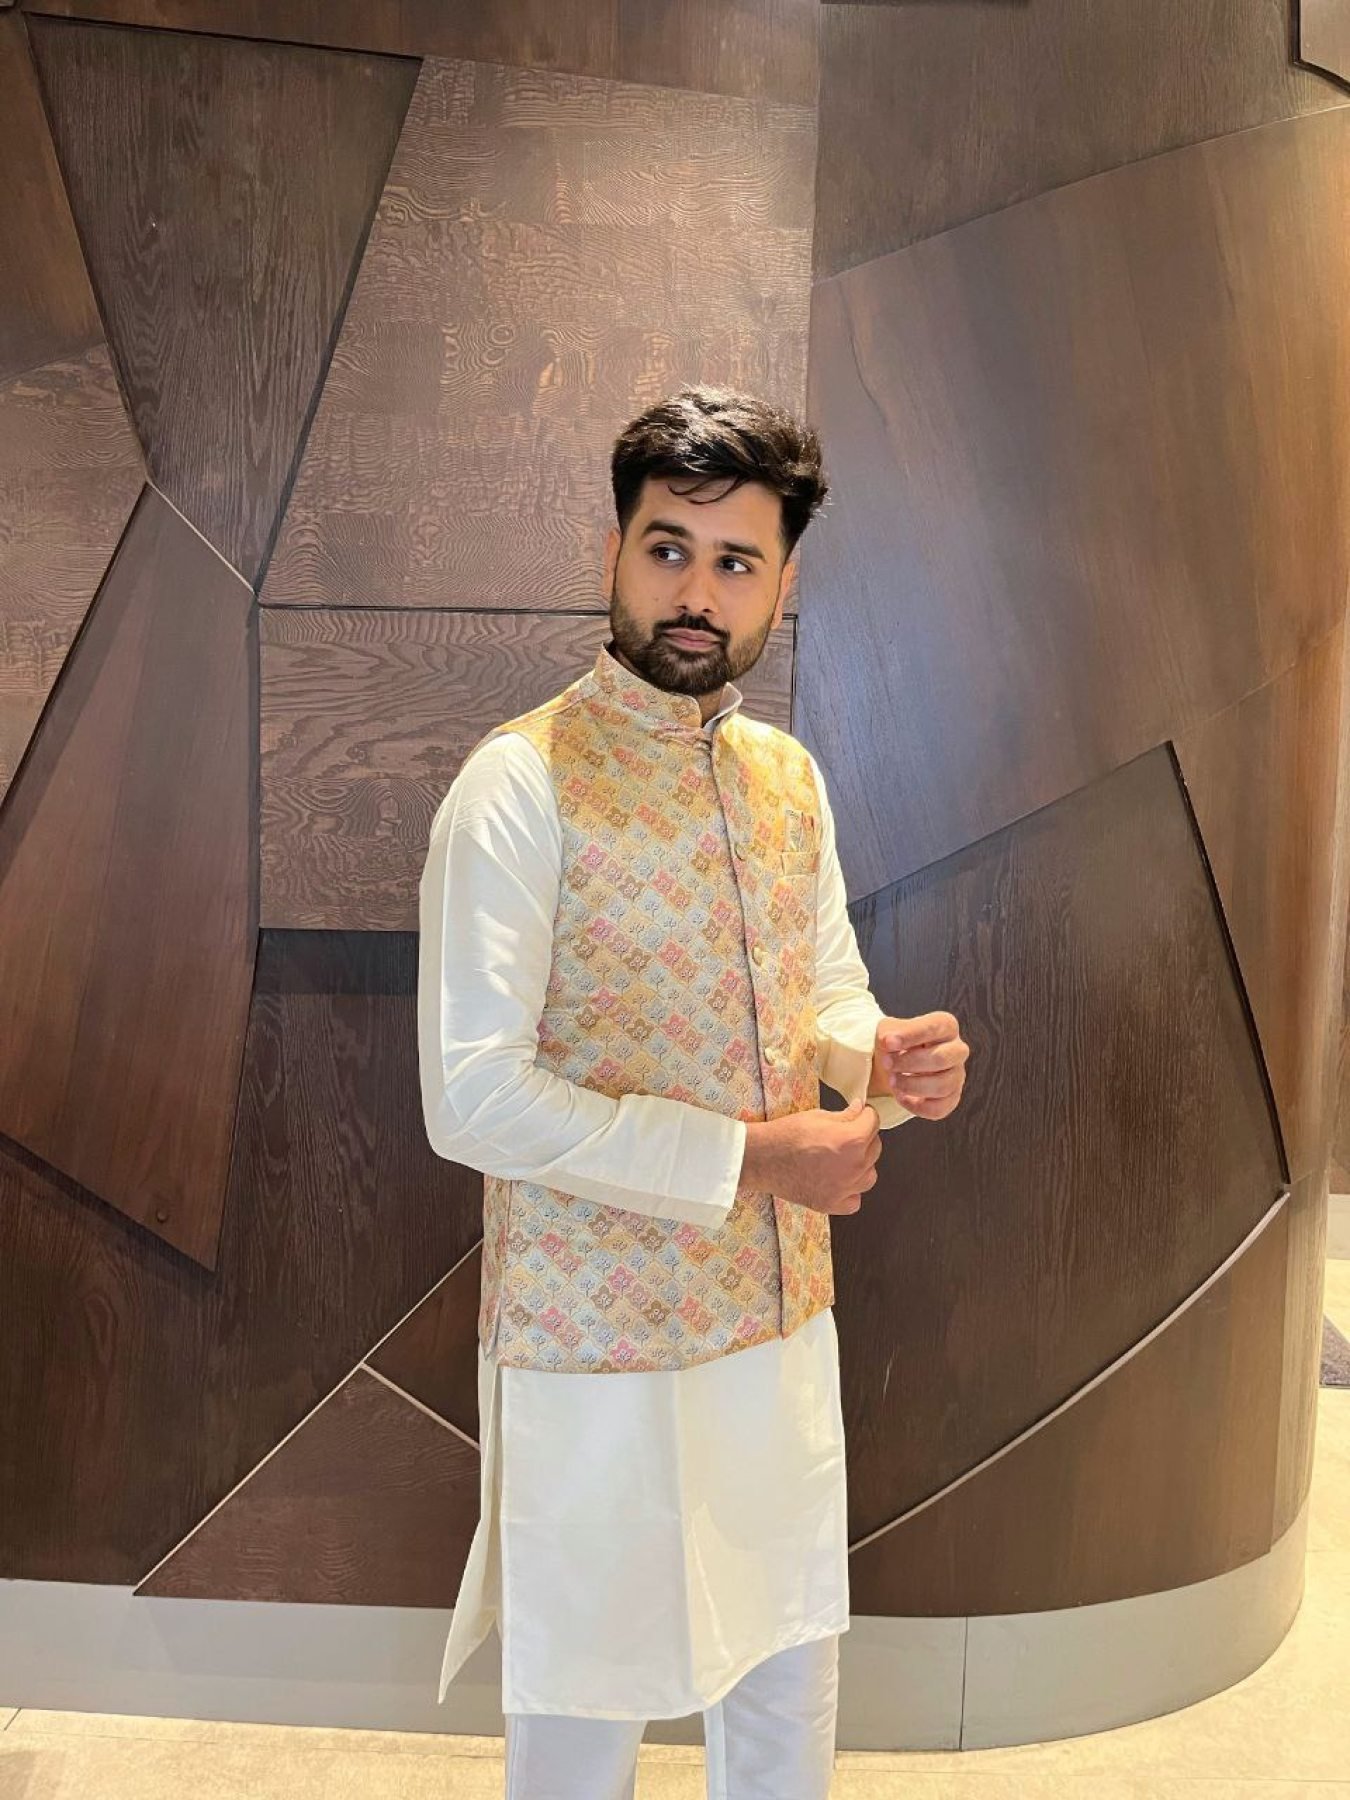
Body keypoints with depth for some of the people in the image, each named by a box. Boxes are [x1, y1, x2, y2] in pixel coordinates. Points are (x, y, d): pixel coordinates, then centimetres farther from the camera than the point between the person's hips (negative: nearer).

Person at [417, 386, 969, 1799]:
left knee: (789, 1677, 22)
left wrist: (886, 1057, -9)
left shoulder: (789, 775, 4)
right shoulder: (522, 784, -17)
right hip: (595, 1343, -6)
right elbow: (471, 1097, -21)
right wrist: (748, 1156, -21)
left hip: (783, 1315, 6)